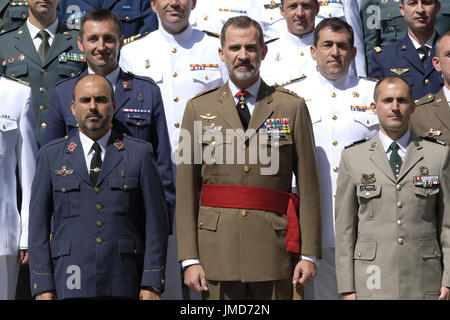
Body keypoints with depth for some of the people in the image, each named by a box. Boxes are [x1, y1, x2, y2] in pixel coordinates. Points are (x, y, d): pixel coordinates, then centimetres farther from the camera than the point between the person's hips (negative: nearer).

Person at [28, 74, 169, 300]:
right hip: (70, 287, 0)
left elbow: (156, 221, 4)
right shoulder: (51, 155, 10)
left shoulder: (139, 153, 7)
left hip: (124, 287, 0)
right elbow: (38, 224, 7)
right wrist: (42, 287, -1)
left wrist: (152, 285, -2)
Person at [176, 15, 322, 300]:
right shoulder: (199, 108, 8)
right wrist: (189, 258, -2)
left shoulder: (293, 107, 6)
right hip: (218, 251, 1)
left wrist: (310, 253, -2)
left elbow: (308, 185, 3)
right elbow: (186, 190, 5)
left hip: (274, 252, 0)